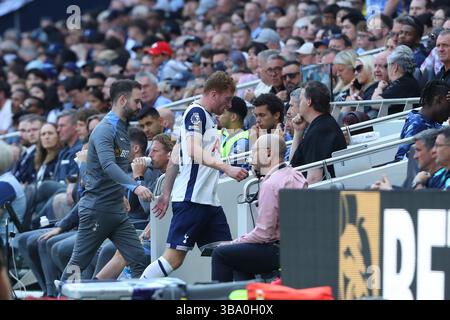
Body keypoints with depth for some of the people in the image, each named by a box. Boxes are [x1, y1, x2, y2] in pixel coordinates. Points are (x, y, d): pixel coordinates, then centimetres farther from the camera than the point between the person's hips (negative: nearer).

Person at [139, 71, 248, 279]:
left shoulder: (205, 116, 22)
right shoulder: (196, 112, -7)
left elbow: (175, 158, 25)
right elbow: (195, 152, -22)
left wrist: (166, 194, 26)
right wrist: (227, 169, -30)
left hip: (209, 200, 10)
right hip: (191, 199, -10)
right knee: (174, 258, -10)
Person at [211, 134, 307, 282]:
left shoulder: (270, 184, -18)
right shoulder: (295, 175, 11)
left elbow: (263, 233, -20)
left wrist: (232, 243, -5)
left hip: (281, 251, -10)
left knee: (220, 254, -1)